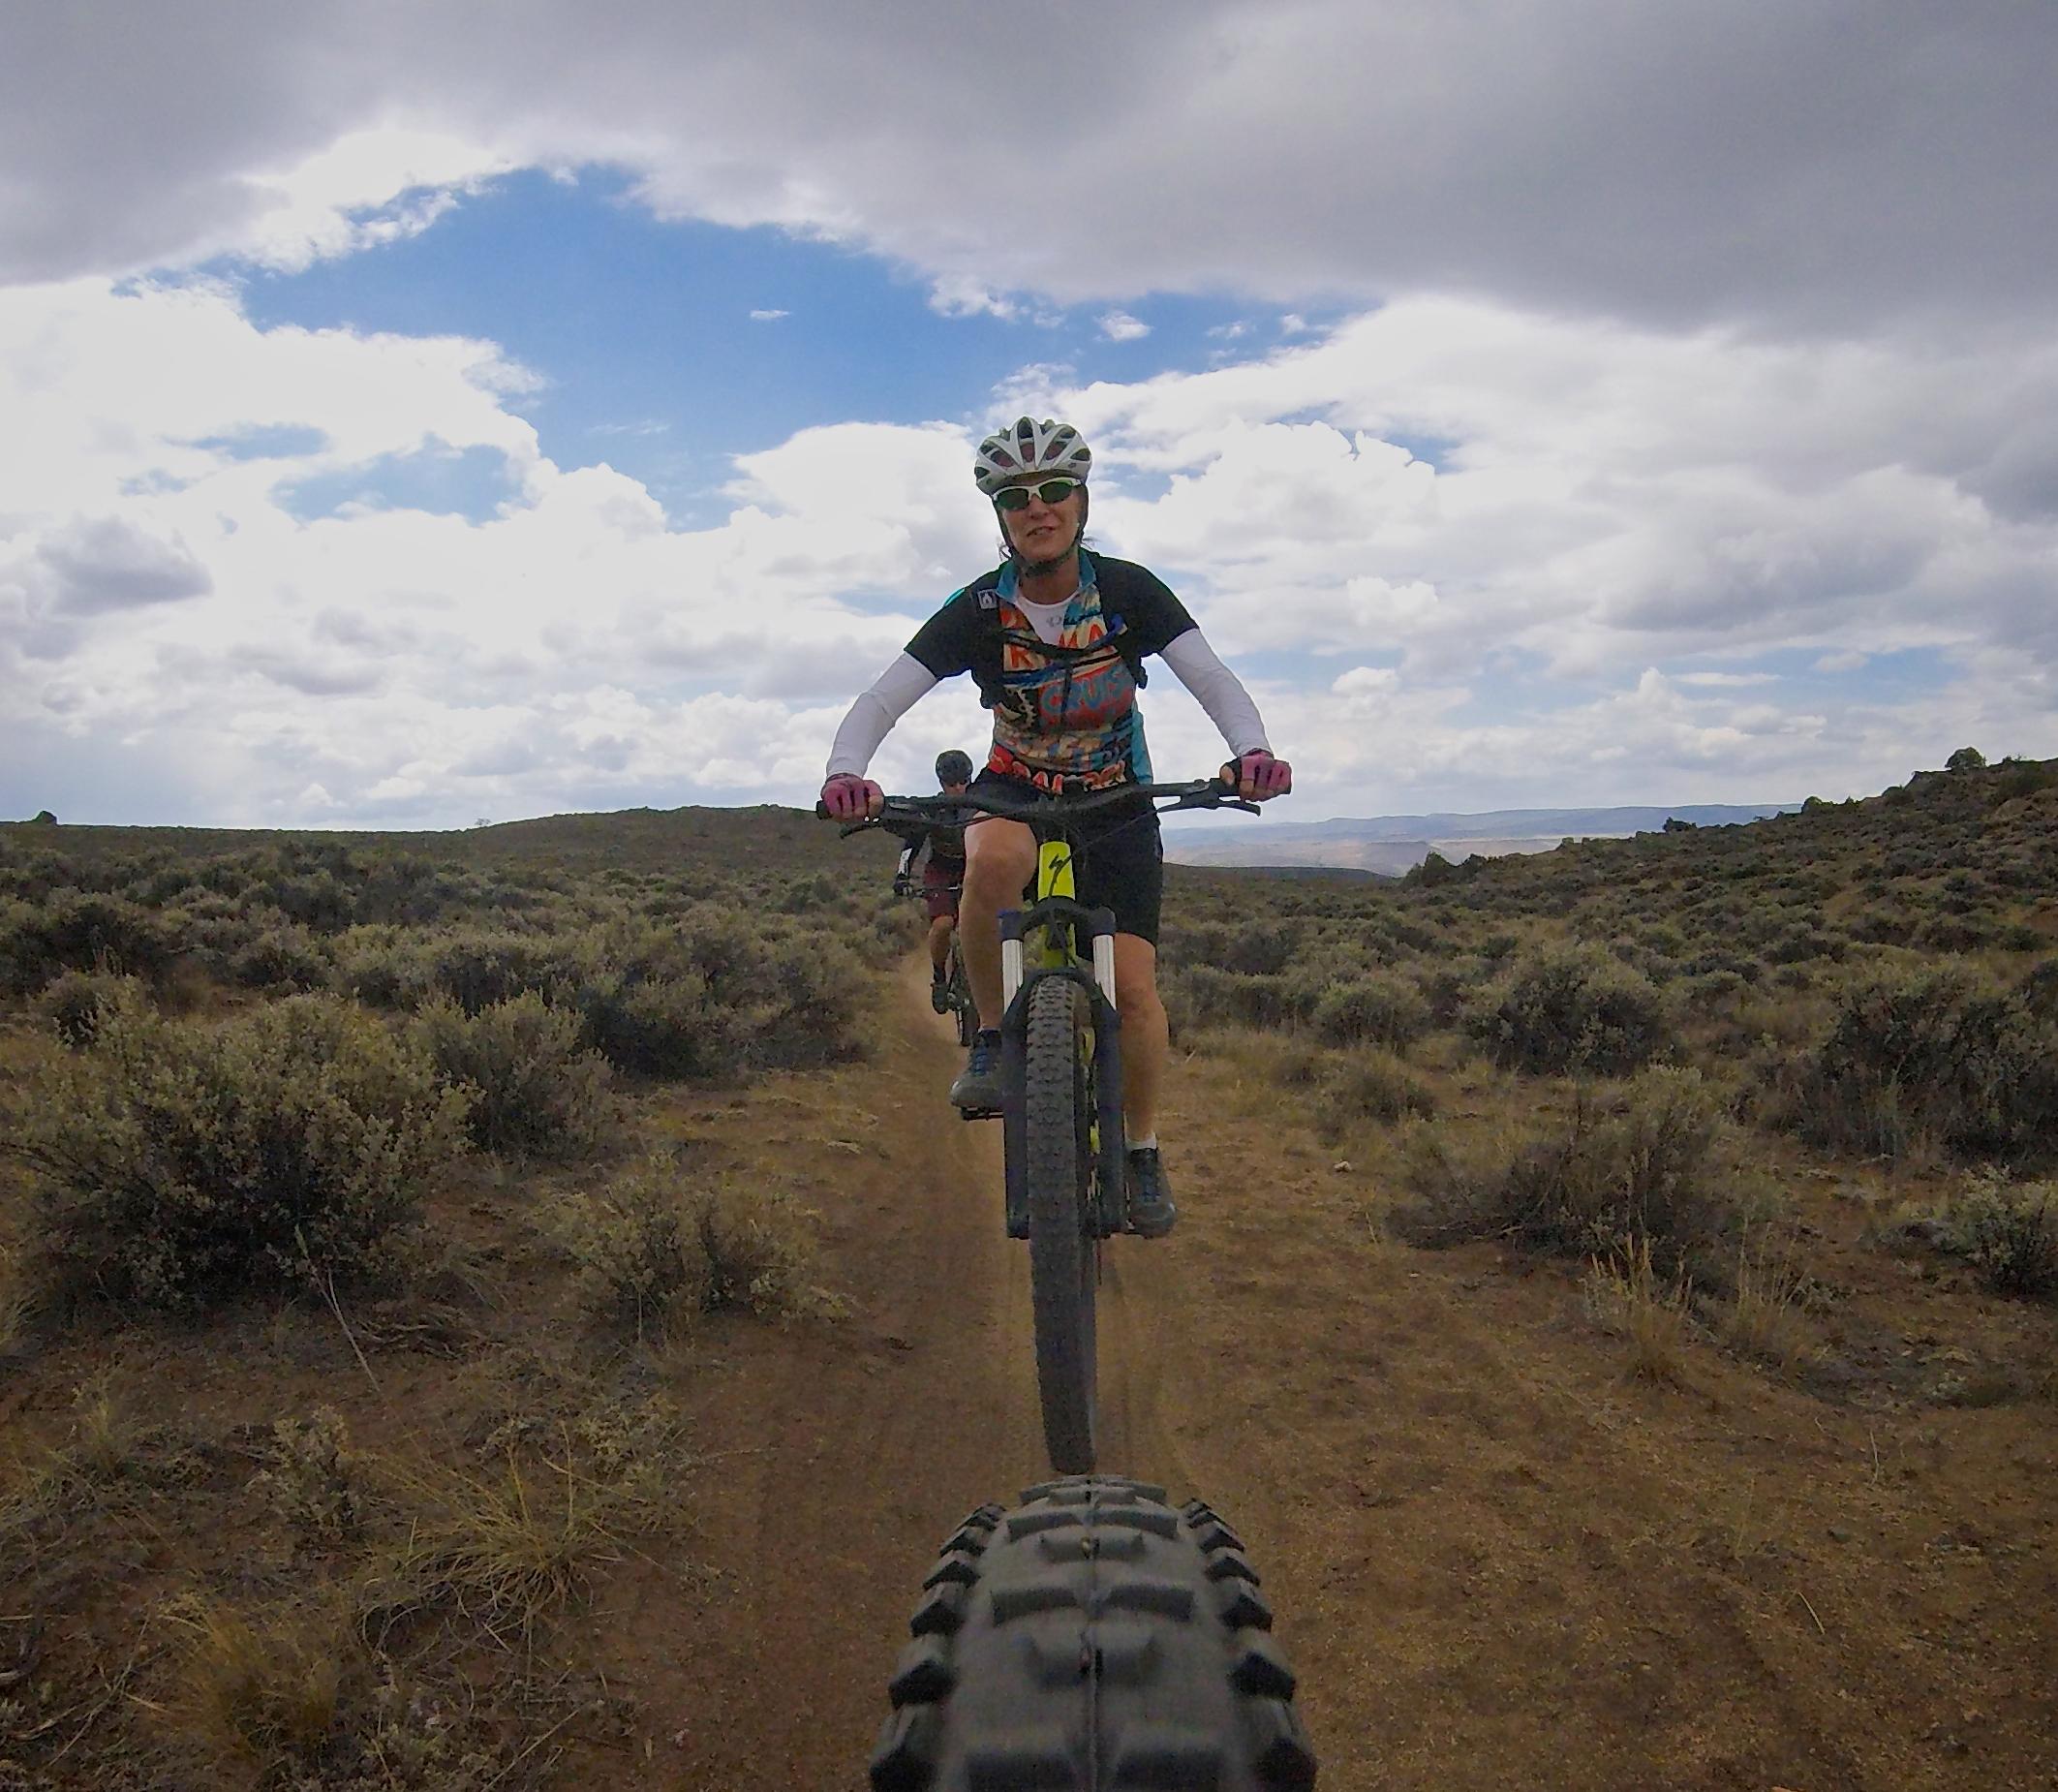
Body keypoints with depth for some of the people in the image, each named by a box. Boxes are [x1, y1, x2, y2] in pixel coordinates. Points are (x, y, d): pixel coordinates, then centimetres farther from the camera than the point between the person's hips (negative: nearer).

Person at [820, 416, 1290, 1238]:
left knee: (1132, 985, -11)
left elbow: (1213, 680, -21)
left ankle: (1142, 1151, 12)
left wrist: (1252, 750, -43)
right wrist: (846, 772, -43)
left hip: (1115, 803, 1)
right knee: (994, 861, -39)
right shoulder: (977, 609, -15)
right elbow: (881, 699, -22)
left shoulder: (1128, 590, -14)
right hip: (1015, 791, 0)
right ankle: (993, 1037, -16)